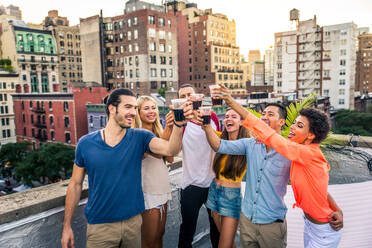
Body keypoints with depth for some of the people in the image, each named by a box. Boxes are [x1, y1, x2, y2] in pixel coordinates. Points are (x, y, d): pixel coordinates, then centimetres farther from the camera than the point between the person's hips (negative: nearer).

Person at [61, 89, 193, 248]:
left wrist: (179, 124, -42)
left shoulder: (139, 137, -7)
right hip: (99, 225, -1)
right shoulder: (86, 143, -7)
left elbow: (170, 150, -23)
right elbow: (75, 184, 0)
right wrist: (67, 226, 2)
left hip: (133, 221, 2)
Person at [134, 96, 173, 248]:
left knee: (159, 235, 20)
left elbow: (170, 158, -1)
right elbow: (158, 153, -29)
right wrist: (168, 128, -38)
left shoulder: (158, 132, 8)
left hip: (163, 188, 7)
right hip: (148, 191, -7)